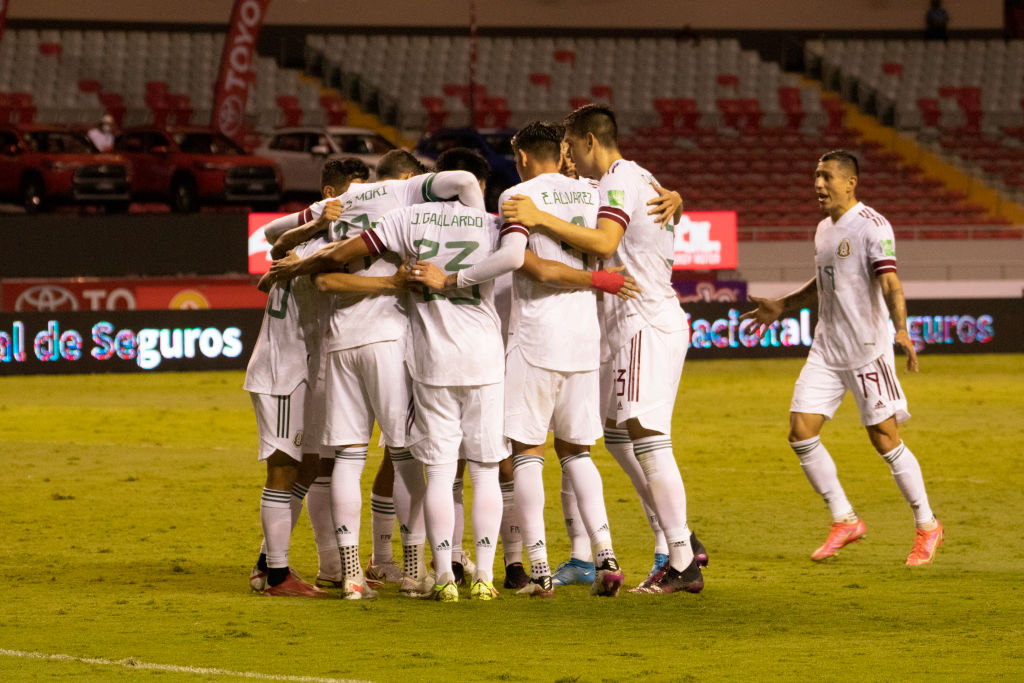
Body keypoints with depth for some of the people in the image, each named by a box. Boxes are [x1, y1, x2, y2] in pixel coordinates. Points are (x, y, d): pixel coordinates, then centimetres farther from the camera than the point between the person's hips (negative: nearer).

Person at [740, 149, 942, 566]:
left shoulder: (872, 226, -13)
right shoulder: (824, 229, 13)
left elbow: (889, 281, -25)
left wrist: (901, 329, -39)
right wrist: (782, 306, 31)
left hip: (867, 349, -8)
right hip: (826, 349, 8)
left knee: (885, 439, -5)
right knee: (801, 433, -2)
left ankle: (927, 526, 11)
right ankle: (844, 520, 11)